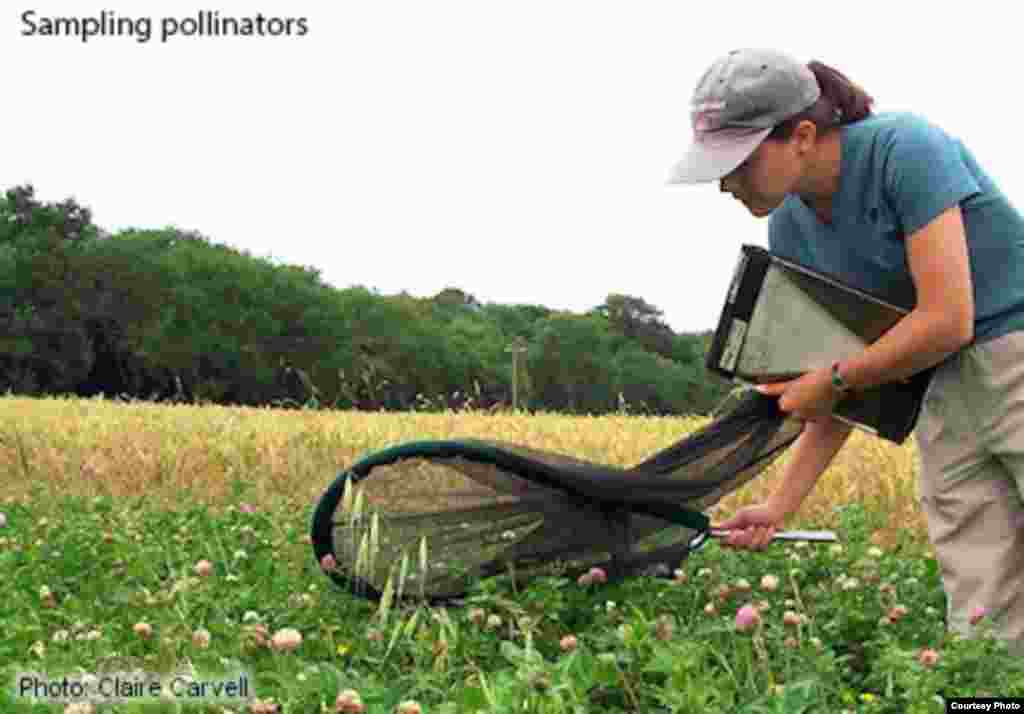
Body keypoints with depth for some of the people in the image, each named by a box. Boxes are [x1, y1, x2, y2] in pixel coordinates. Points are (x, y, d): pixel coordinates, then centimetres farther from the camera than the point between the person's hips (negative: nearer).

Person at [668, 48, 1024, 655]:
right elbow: (840, 386, 7)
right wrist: (780, 505, -1)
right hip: (949, 393, 7)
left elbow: (949, 320, -22)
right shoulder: (791, 231, 4)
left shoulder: (905, 149, -18)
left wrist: (830, 381, -12)